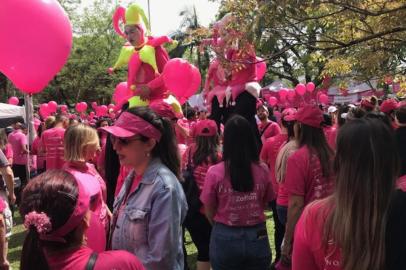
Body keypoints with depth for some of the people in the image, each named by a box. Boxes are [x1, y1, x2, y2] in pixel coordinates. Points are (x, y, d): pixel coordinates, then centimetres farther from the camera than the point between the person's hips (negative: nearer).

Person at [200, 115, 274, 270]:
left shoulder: (215, 172, -16)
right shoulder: (262, 170, -10)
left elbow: (210, 213, -5)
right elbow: (265, 204, 5)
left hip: (225, 239, -1)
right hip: (257, 238, 1)